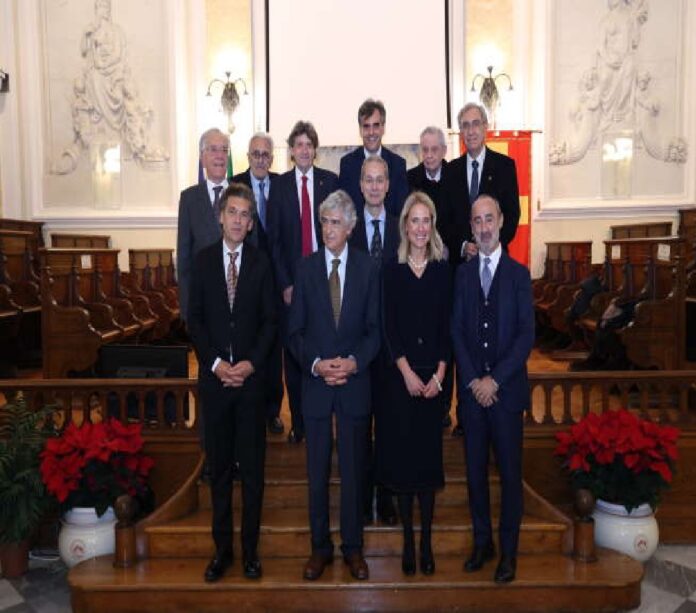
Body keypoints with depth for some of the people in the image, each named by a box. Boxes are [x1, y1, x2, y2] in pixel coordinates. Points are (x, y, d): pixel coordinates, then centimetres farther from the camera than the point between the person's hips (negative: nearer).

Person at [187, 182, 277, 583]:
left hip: (251, 376, -1)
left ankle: (250, 549, 18)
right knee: (219, 467, 10)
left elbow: (270, 321, 1)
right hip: (214, 377, 1)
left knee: (253, 467, 6)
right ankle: (223, 547, 21)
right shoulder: (203, 261, 5)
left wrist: (251, 363, -11)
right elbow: (195, 318, 3)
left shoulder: (262, 263, 1)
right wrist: (216, 363, -9)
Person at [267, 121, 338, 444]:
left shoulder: (331, 181, 4)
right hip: (291, 281, 1)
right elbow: (273, 239, 4)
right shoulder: (279, 185, 6)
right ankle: (298, 422, 18)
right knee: (293, 353, 6)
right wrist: (285, 283, -4)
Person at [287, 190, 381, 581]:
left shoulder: (368, 268, 1)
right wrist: (315, 364, -13)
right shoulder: (306, 268, 2)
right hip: (316, 383, 1)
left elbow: (375, 328, 1)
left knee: (354, 470, 9)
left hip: (355, 382, 0)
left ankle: (353, 547, 26)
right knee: (317, 471, 10)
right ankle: (321, 546, 26)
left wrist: (355, 361, -14)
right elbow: (296, 330, 2)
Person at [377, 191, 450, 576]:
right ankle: (407, 541, 17)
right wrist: (408, 372, -10)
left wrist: (438, 374, -7)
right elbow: (389, 327, -2)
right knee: (400, 456, 4)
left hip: (433, 377, 1)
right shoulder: (392, 270, 2)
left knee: (428, 456, 5)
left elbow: (447, 327, 2)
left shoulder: (443, 270, 5)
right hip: (399, 376, -1)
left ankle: (426, 542, 16)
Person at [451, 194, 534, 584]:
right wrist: (473, 380, -6)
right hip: (472, 388, 3)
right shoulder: (463, 273, 8)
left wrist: (494, 380, -12)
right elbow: (457, 331, 4)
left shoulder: (518, 274, 0)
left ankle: (509, 550, 19)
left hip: (507, 389, -2)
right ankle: (482, 541, 26)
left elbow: (526, 335, -5)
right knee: (476, 468, 10)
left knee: (510, 471, 6)